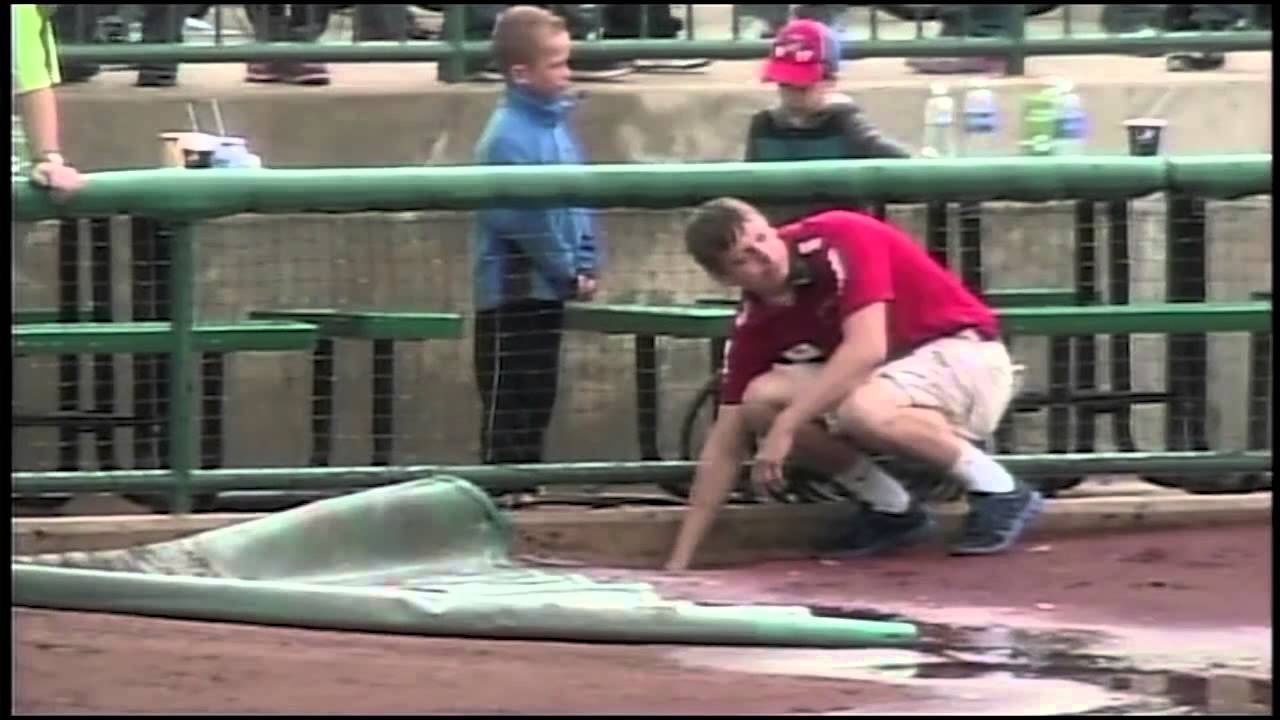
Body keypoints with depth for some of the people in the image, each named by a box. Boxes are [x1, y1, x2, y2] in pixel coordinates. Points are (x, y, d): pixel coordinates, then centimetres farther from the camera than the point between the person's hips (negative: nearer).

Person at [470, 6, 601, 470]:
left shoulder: (556, 124, 8)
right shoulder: (509, 136, -19)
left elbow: (580, 200, 13)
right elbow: (524, 220, -22)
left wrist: (586, 265, 2)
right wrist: (570, 272, -15)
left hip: (548, 288, 9)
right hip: (514, 289, -9)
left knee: (538, 396, 15)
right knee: (508, 403, -3)